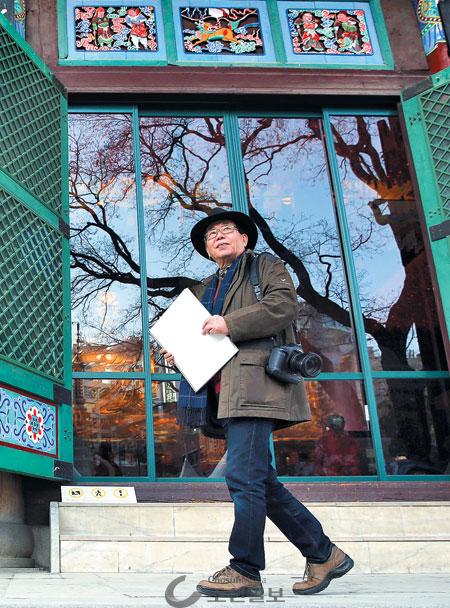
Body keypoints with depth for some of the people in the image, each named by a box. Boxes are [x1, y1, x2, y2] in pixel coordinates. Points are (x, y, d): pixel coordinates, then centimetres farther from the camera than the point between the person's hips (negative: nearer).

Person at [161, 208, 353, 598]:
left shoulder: (266, 267, 10)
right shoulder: (205, 290, 30)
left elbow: (285, 305, -8)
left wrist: (230, 324, -12)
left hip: (255, 384, -8)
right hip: (227, 393, 8)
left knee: (244, 476, -15)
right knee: (261, 482, 5)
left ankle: (245, 572, -9)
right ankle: (324, 555, 13)